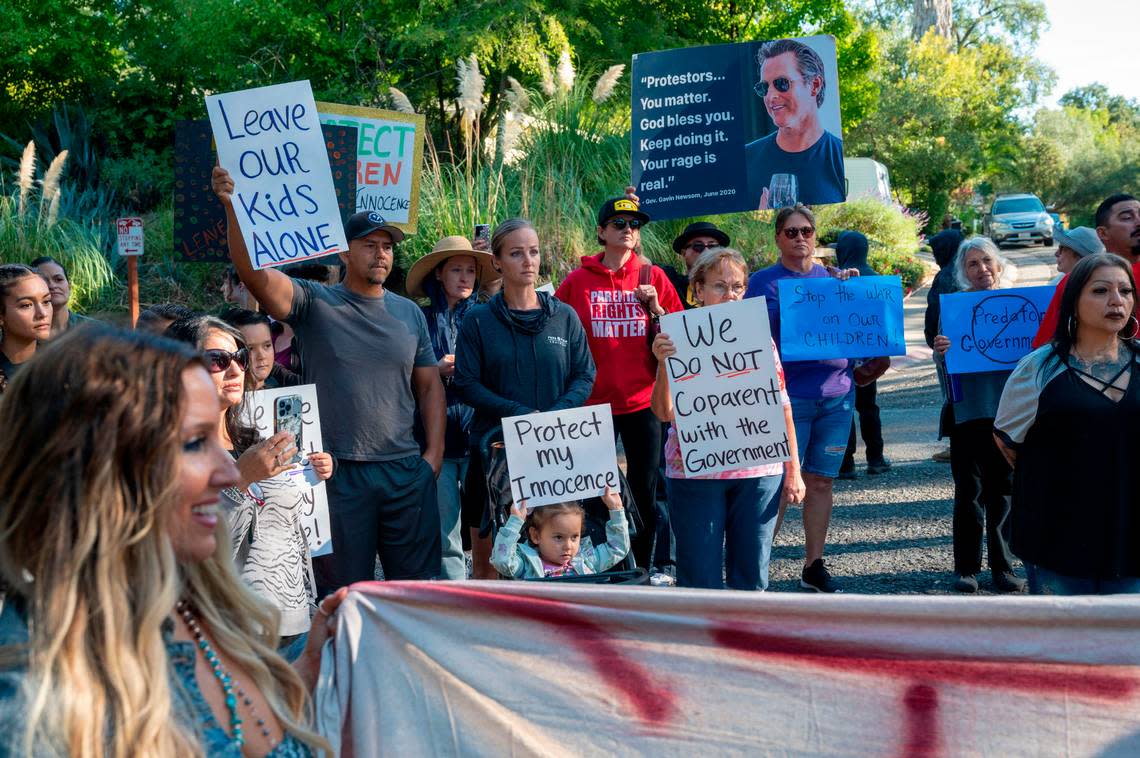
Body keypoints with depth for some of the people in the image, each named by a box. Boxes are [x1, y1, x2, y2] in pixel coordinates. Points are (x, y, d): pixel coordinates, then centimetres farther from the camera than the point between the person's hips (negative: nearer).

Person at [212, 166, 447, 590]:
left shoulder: (409, 313, 11)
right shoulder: (315, 304, -1)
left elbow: (429, 385, 14)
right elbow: (254, 272, -16)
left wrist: (434, 452, 3)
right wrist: (233, 207, -29)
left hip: (407, 472, 3)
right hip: (338, 473, -3)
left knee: (420, 583, 10)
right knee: (344, 591, 6)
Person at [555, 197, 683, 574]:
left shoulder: (653, 277, 5)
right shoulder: (578, 281, 1)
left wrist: (655, 307, -8)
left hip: (644, 400, 1)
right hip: (594, 402, -1)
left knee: (645, 489, 7)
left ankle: (644, 568, 18)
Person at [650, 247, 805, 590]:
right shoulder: (681, 339, -1)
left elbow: (781, 404, 11)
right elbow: (664, 412, -9)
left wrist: (793, 469, 8)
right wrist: (663, 364, -25)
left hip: (759, 471, 2)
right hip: (695, 471, -2)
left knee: (751, 574, 9)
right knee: (700, 577, 2)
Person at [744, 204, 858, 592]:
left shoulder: (834, 278, 14)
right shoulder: (764, 281, 1)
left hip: (836, 394, 4)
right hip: (787, 397, -4)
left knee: (821, 481, 8)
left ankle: (814, 565, 18)